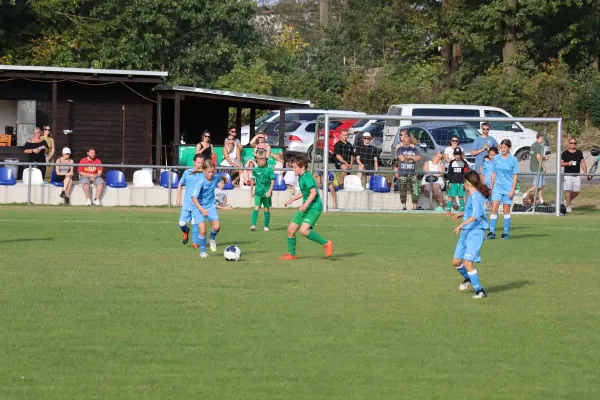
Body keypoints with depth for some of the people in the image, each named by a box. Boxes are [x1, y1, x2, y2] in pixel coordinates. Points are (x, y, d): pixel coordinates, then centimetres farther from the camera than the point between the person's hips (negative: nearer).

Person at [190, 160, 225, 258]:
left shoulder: (215, 178, -7)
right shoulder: (200, 182, -22)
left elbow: (222, 180, 22)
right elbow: (194, 198, -28)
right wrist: (201, 209, -38)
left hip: (211, 205, 4)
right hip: (199, 207, -4)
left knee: (217, 227, -15)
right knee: (202, 230, -12)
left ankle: (212, 238, 19)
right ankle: (202, 251, 9)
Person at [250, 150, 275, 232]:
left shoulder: (269, 169, -3)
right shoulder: (255, 170, 3)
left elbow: (272, 181, -5)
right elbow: (253, 180, 15)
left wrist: (270, 191, -14)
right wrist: (251, 191, 18)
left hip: (267, 192, 0)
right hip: (258, 192, 0)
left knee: (267, 209, 8)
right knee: (256, 207, -14)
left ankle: (266, 226, 18)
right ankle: (253, 225, -23)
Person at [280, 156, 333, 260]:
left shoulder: (307, 177, -15)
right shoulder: (301, 177, 14)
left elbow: (314, 192, -26)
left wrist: (305, 205, -32)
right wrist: (291, 200, 29)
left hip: (314, 208, -10)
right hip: (306, 208, 10)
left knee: (303, 230, -26)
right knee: (291, 229, 7)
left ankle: (326, 243, -12)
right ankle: (291, 254, 19)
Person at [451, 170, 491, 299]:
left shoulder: (476, 196, -16)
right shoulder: (472, 195, 13)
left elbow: (476, 215, -29)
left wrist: (461, 225, -31)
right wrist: (462, 214, 31)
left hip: (475, 232, -9)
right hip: (465, 233, 9)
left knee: (467, 263, -17)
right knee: (456, 262, 13)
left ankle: (480, 291, -9)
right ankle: (468, 279, 40)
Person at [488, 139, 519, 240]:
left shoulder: (513, 160, -4)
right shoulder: (496, 159, 5)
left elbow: (515, 176, -3)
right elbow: (494, 174, 12)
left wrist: (513, 190, -10)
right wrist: (491, 187, 10)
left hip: (508, 188, -2)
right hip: (497, 187, 2)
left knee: (506, 210, 3)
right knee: (494, 208, -8)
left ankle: (506, 233, 12)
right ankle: (492, 232, -8)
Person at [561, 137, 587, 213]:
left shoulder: (579, 153, 11)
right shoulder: (565, 153, 3)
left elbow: (583, 163, 11)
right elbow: (561, 163, 0)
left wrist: (586, 173, 3)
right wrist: (568, 163, -20)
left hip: (577, 175, 3)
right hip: (568, 175, -3)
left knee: (577, 191, 2)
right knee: (569, 190, -9)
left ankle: (568, 201, 25)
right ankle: (568, 206, -1)